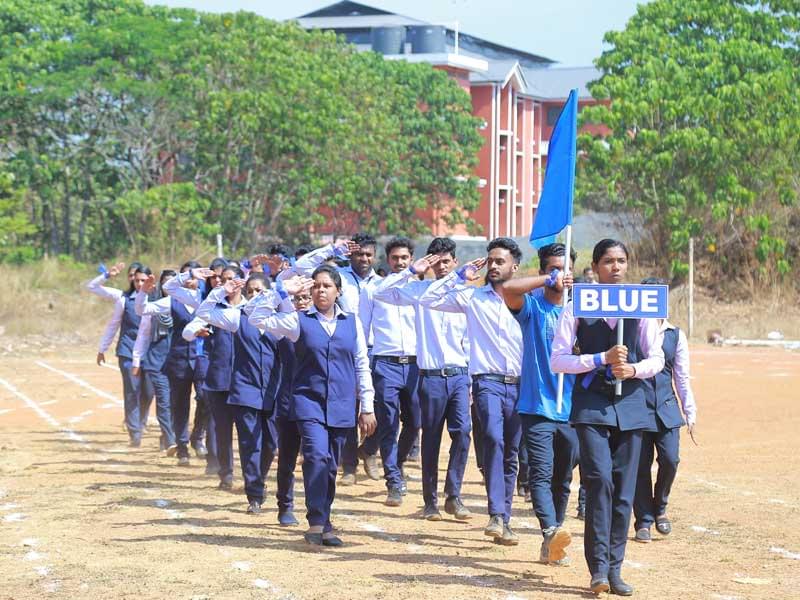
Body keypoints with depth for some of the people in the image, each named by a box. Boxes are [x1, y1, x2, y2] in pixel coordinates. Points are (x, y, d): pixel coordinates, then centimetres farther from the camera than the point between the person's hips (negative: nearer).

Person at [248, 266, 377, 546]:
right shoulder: (299, 320, 3)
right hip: (309, 403, -2)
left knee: (330, 467, 8)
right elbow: (258, 319, -4)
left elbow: (362, 366, 11)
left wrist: (367, 407, 8)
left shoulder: (352, 323, 8)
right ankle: (317, 524, -18)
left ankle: (322, 525, 19)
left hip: (341, 407, 3)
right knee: (317, 457, -20)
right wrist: (282, 291, -9)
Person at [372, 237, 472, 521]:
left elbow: (469, 342, 13)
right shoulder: (419, 290, 4)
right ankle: (430, 501, 14)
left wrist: (472, 381, 10)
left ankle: (453, 495, -2)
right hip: (431, 377, -1)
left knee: (462, 431, -12)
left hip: (459, 375, 1)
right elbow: (381, 292, -8)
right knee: (431, 439, 4)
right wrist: (411, 271, -8)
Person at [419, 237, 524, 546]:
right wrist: (459, 275, 2)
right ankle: (496, 515, -28)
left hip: (519, 384, 3)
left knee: (511, 454, 7)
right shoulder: (472, 296, 6)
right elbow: (429, 299, 4)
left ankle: (504, 521, 16)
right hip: (487, 381, -2)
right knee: (493, 439, -26)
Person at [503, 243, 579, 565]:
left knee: (562, 480, 9)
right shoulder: (532, 306, 0)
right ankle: (550, 532, -34)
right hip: (537, 408, -5)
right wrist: (549, 281, -19)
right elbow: (509, 288, -22)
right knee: (541, 474, -17)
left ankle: (551, 547, 16)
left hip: (571, 411, 5)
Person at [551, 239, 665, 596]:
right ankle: (598, 567, -13)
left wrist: (635, 369, -11)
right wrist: (601, 359, -15)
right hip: (591, 404, -3)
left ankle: (614, 569, 11)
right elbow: (557, 360, -3)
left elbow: (656, 358, 10)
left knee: (624, 491, 3)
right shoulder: (577, 307, 1)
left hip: (630, 404, 3)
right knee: (600, 480, -18)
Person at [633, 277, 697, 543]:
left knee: (670, 459, -9)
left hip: (667, 409, 2)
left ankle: (660, 507, 17)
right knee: (641, 465, 0)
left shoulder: (675, 335, 9)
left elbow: (682, 377, 12)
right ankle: (643, 521, 12)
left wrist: (690, 411, 9)